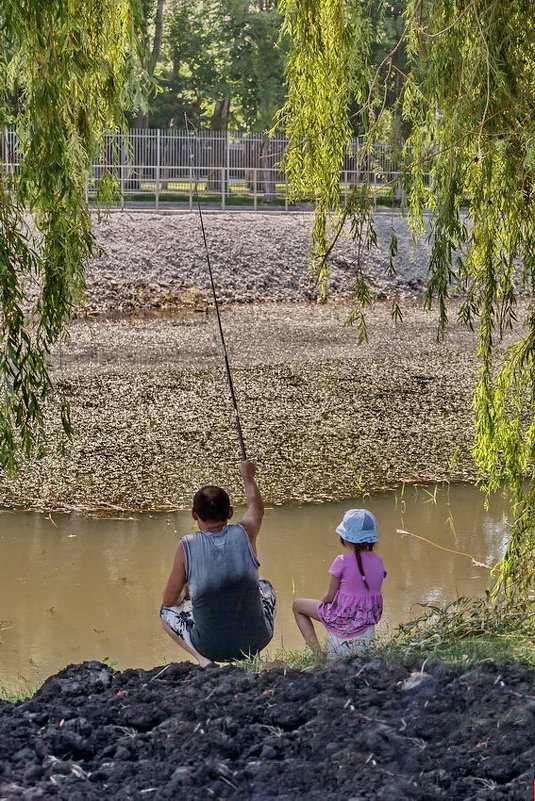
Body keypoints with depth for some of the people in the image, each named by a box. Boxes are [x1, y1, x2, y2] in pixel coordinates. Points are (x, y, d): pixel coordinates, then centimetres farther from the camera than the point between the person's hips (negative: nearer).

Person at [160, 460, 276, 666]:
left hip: (212, 647, -2)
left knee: (167, 611, 25)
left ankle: (203, 660, 5)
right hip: (256, 641, 2)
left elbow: (169, 600, -2)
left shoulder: (187, 546, -12)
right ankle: (254, 657, 19)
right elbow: (256, 506, 18)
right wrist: (247, 476, 37)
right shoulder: (245, 533, -8)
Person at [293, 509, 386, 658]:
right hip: (369, 621, 6)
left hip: (345, 620, -6)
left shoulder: (342, 562, -18)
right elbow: (372, 592, 8)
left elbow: (330, 596, -11)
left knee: (298, 605, 15)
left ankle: (317, 653, 4)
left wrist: (320, 604, 12)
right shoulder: (378, 561, -2)